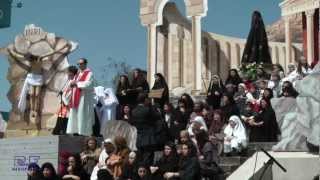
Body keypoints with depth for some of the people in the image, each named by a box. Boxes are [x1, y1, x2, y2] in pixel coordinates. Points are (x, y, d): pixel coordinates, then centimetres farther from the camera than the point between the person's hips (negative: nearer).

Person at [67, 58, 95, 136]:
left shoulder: (89, 73, -5)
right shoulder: (78, 74, 19)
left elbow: (88, 84, -19)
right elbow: (72, 83, 20)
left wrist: (77, 83, -14)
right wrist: (72, 83, -4)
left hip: (84, 98, -8)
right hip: (76, 98, 8)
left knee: (82, 116, -9)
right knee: (74, 115, 6)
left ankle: (83, 132, -7)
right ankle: (75, 131, 9)